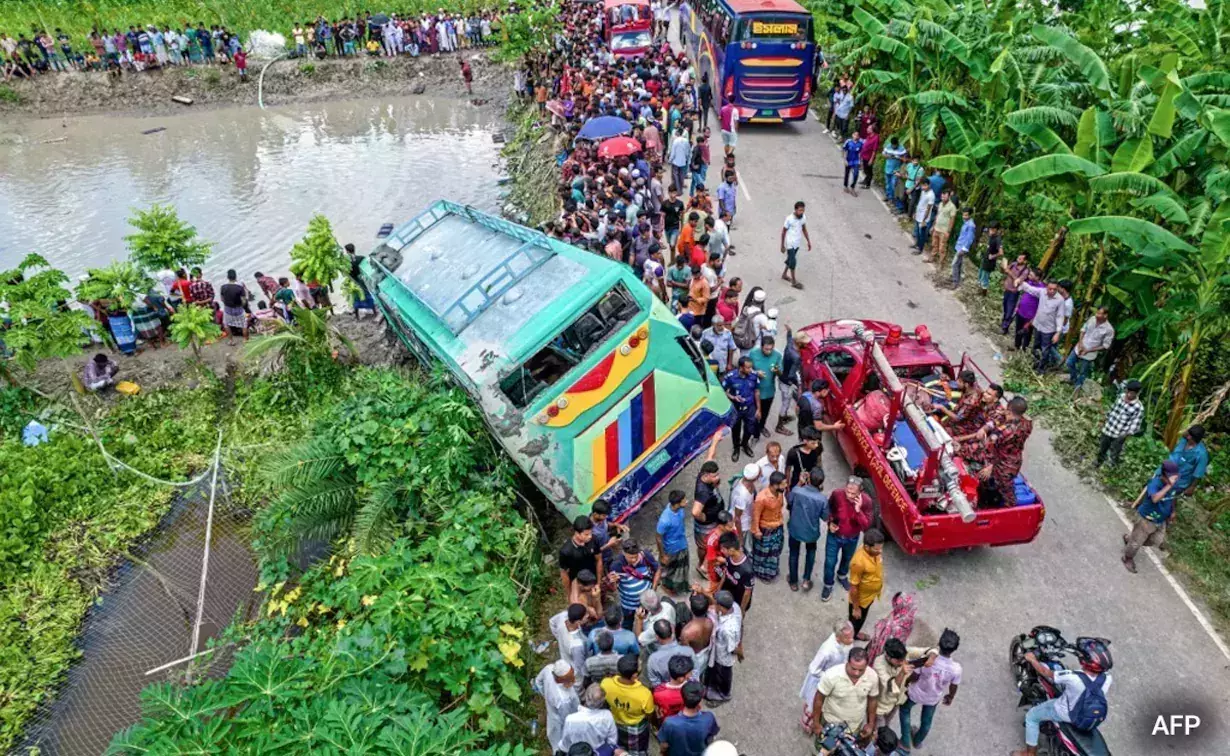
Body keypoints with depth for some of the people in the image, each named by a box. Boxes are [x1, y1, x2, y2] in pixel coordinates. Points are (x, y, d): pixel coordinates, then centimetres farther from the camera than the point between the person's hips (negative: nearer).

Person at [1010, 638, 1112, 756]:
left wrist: (1032, 659, -6)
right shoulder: (1107, 678, -25)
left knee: (1031, 716, 14)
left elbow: (1045, 672, -24)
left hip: (1066, 713, -5)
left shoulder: (1073, 677, -40)